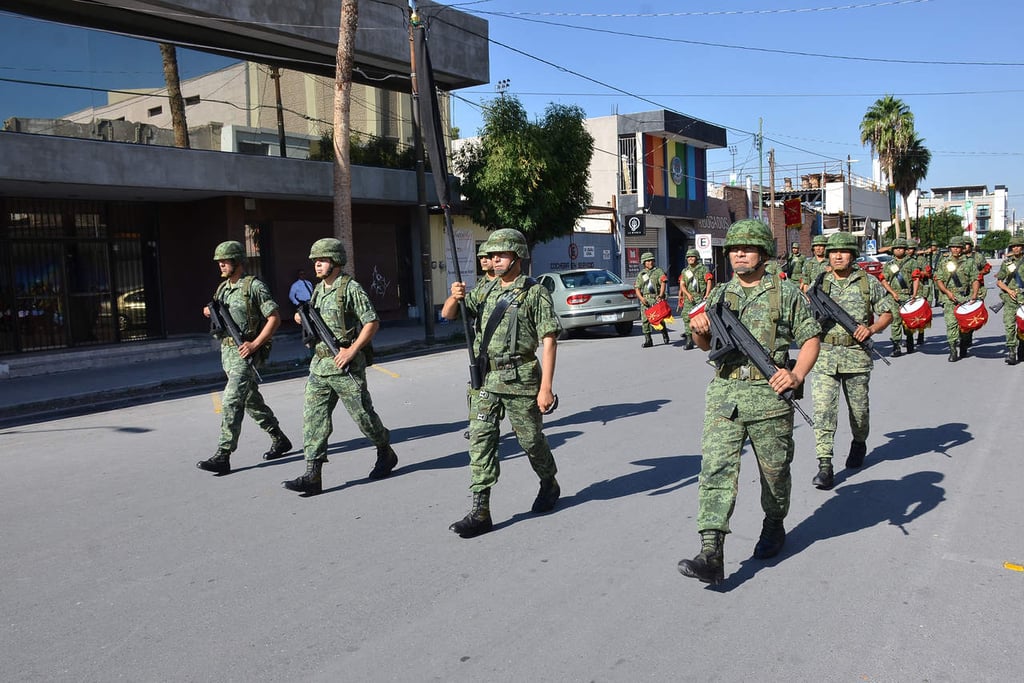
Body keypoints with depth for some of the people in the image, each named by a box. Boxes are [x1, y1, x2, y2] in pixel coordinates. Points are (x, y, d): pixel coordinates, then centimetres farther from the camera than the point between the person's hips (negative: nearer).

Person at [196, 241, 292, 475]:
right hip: (227, 350, 8)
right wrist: (210, 312, 3)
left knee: (231, 402, -14)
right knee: (251, 401, 14)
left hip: (246, 352, -8)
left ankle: (223, 456, -12)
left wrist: (255, 344, -19)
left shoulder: (254, 286, -10)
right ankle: (279, 440, 28)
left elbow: (274, 318, -13)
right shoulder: (222, 288, 14)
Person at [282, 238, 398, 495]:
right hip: (319, 365, 7)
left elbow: (372, 322, -13)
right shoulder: (317, 291, 14)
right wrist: (304, 319, 4)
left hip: (346, 367, -7)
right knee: (313, 417, -1)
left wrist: (352, 350, -19)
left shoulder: (351, 288, -9)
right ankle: (312, 476, -1)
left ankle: (386, 454, 28)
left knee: (363, 415, 4)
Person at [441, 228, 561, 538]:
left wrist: (546, 387, -16)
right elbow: (448, 314, 9)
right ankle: (480, 512, 2)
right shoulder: (485, 292, 12)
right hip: (485, 379, 5)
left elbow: (548, 341, -10)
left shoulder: (535, 293, -5)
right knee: (480, 441, -1)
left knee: (530, 439, 9)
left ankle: (549, 485, 37)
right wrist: (455, 298, -15)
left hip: (520, 378, -5)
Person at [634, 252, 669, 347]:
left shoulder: (658, 271, 9)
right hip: (645, 300, 3)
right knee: (645, 320, -3)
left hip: (656, 299, -3)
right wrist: (641, 298, -5)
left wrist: (661, 295, -18)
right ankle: (648, 340, 2)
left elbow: (663, 283, -4)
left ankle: (665, 335, 16)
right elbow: (637, 288, 13)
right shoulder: (641, 274, 18)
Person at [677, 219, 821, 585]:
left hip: (769, 395, -2)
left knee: (775, 469, 12)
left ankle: (774, 526, 40)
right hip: (724, 393, 2)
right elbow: (705, 344, 23)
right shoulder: (719, 295, 13)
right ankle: (711, 554, -13)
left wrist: (797, 375, -14)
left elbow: (810, 338, 3)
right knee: (716, 468, -10)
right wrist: (698, 330, -1)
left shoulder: (786, 292, 4)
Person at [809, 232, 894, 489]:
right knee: (823, 409, -10)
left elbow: (888, 312, 9)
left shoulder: (869, 282, 5)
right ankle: (825, 466, -9)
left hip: (856, 356, 0)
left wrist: (872, 328, -10)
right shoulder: (818, 284, 8)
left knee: (859, 408, 13)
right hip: (824, 355, 0)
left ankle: (859, 443, 44)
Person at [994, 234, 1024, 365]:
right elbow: (998, 282, 11)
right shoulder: (1007, 262, 9)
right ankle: (1011, 352, -8)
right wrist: (1009, 290, -5)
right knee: (1009, 325, -10)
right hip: (1010, 298, 1)